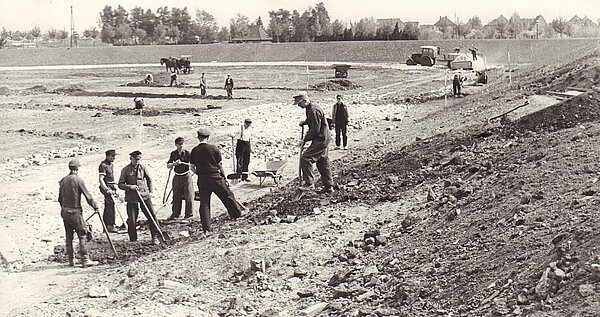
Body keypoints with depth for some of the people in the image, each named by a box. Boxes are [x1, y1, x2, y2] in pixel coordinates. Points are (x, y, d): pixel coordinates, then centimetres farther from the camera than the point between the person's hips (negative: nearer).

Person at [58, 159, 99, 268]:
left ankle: (70, 260, 16)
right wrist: (95, 206, 0)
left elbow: (60, 198, 13)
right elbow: (87, 196, -11)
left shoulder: (63, 180, 6)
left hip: (64, 211, 7)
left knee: (69, 236, 11)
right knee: (82, 235, -2)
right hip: (75, 212, -7)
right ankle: (85, 260, -3)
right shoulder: (78, 180, -13)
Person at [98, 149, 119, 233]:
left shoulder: (111, 165, 16)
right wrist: (107, 190, -27)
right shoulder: (103, 165, -13)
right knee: (111, 204, -16)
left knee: (108, 206, 11)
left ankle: (106, 226, 16)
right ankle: (110, 225, -18)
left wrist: (114, 189, 25)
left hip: (111, 188, 9)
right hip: (106, 187, -9)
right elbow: (100, 179, -19)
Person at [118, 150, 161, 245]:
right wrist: (130, 187, -15)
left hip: (144, 195, 2)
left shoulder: (143, 168, 7)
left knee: (152, 215, -5)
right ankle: (133, 240, 14)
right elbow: (120, 184, 1)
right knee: (132, 219, -1)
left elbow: (149, 180, 18)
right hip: (131, 197, -2)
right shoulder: (125, 170, 0)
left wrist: (150, 191, 8)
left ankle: (155, 237, 5)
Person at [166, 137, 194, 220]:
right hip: (177, 177, 4)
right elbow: (168, 166, 5)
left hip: (186, 176, -4)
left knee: (188, 195, -5)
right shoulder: (173, 154, 6)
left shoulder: (187, 153, -5)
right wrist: (174, 164, -15)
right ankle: (175, 213, 22)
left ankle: (189, 214, 3)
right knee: (176, 196, 10)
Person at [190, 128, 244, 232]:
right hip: (215, 177, -2)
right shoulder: (214, 148, -5)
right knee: (227, 195, 16)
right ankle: (237, 213, 30)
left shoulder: (194, 151, 1)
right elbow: (219, 165, -1)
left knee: (204, 203, 6)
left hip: (202, 179, 2)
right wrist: (224, 178, 7)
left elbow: (192, 167, 5)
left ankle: (206, 227, 5)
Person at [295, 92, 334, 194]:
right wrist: (304, 122, 13)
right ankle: (328, 187, 20)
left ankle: (309, 183, -8)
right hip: (324, 139, 11)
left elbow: (315, 130, -22)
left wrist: (305, 139, -13)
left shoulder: (314, 111, -22)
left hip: (320, 140, -11)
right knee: (323, 162, 14)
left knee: (305, 158, -12)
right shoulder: (309, 108, 11)